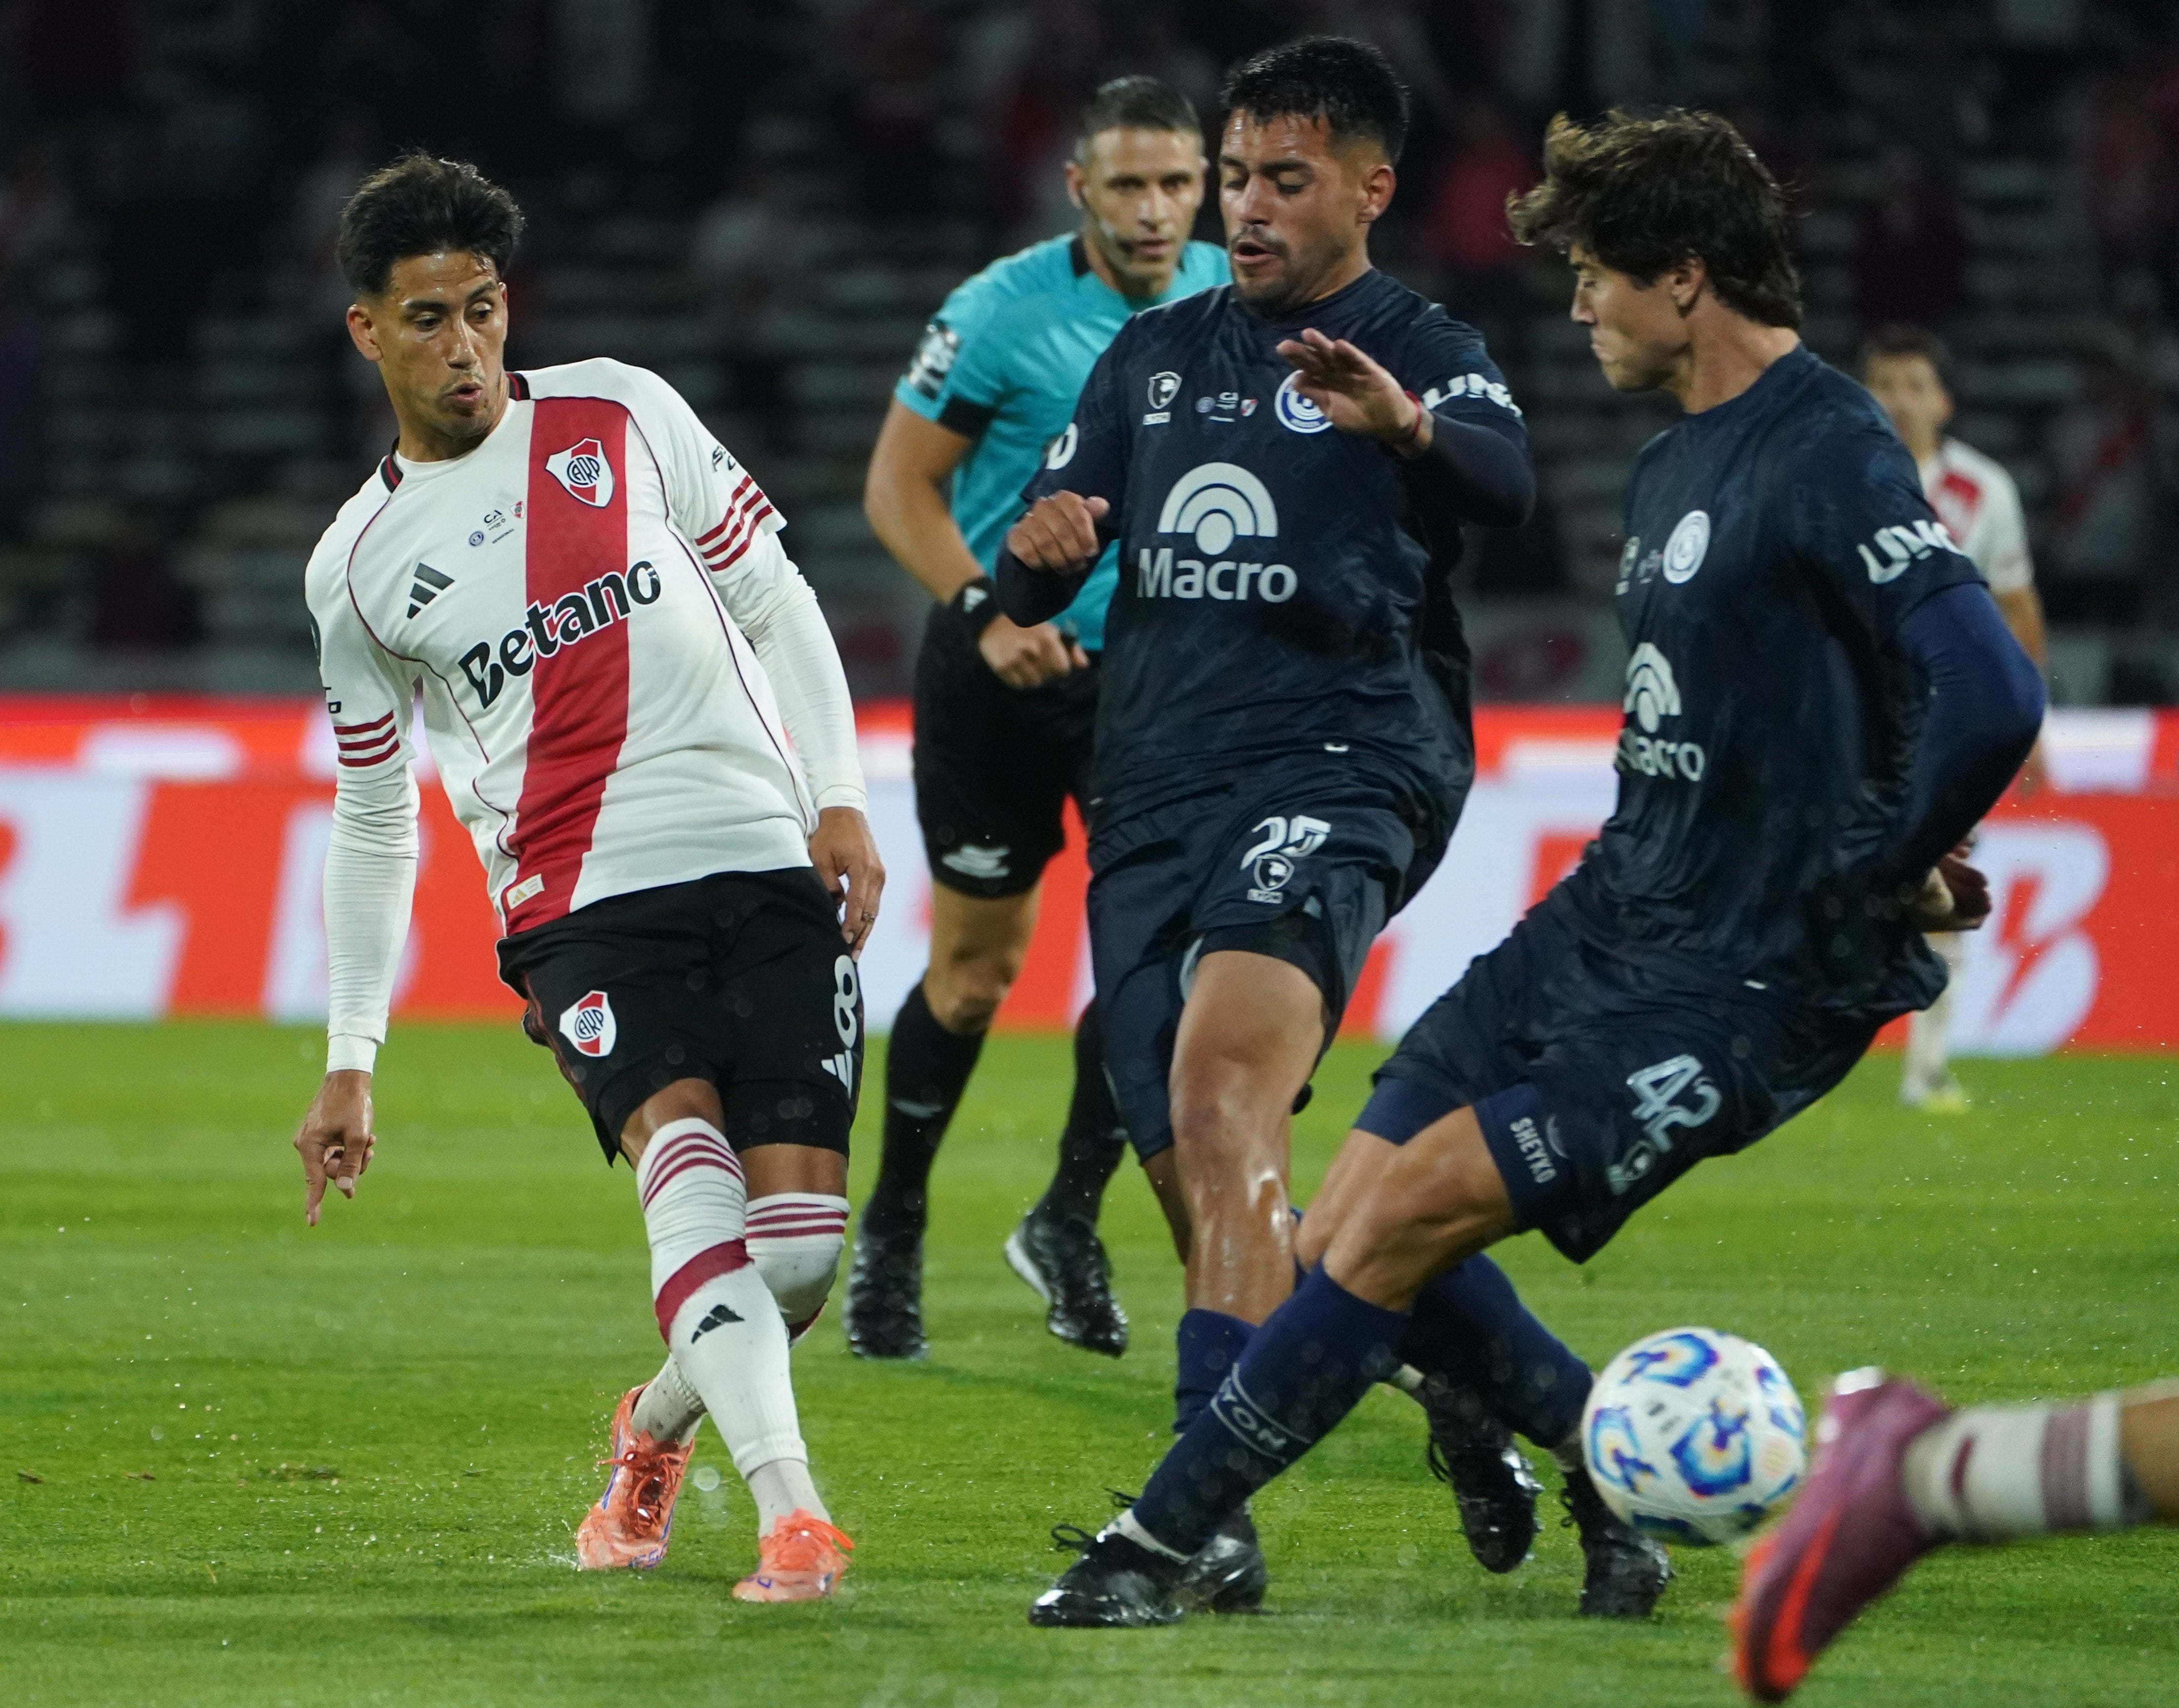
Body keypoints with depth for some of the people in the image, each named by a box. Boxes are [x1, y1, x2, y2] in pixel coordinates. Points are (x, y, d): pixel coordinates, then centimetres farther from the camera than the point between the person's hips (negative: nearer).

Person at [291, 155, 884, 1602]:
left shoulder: (620, 413, 9)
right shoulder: (359, 568, 11)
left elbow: (776, 602, 12)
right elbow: (374, 819, 19)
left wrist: (840, 799, -1)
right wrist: (350, 1063, 17)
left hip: (770, 868, 1)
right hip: (582, 902, -1)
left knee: (801, 1250, -8)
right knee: (684, 1148, -29)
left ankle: (659, 1427, 24)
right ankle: (792, 1510, -38)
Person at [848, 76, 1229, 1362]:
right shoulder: (1003, 313, -13)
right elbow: (900, 485, -9)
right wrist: (987, 613, -21)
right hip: (1006, 674, -3)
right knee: (977, 967, 2)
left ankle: (1071, 1222, 8)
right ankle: (894, 1233, 20)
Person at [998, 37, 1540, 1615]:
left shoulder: (1422, 349, 0)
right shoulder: (1156, 355, 19)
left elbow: (1506, 488, -23)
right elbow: (1031, 584, 18)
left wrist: (1410, 425, -46)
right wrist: (1041, 552, -7)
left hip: (1336, 765, -7)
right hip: (1154, 791, 7)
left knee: (1221, 1081, -29)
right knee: (1199, 1185, 5)